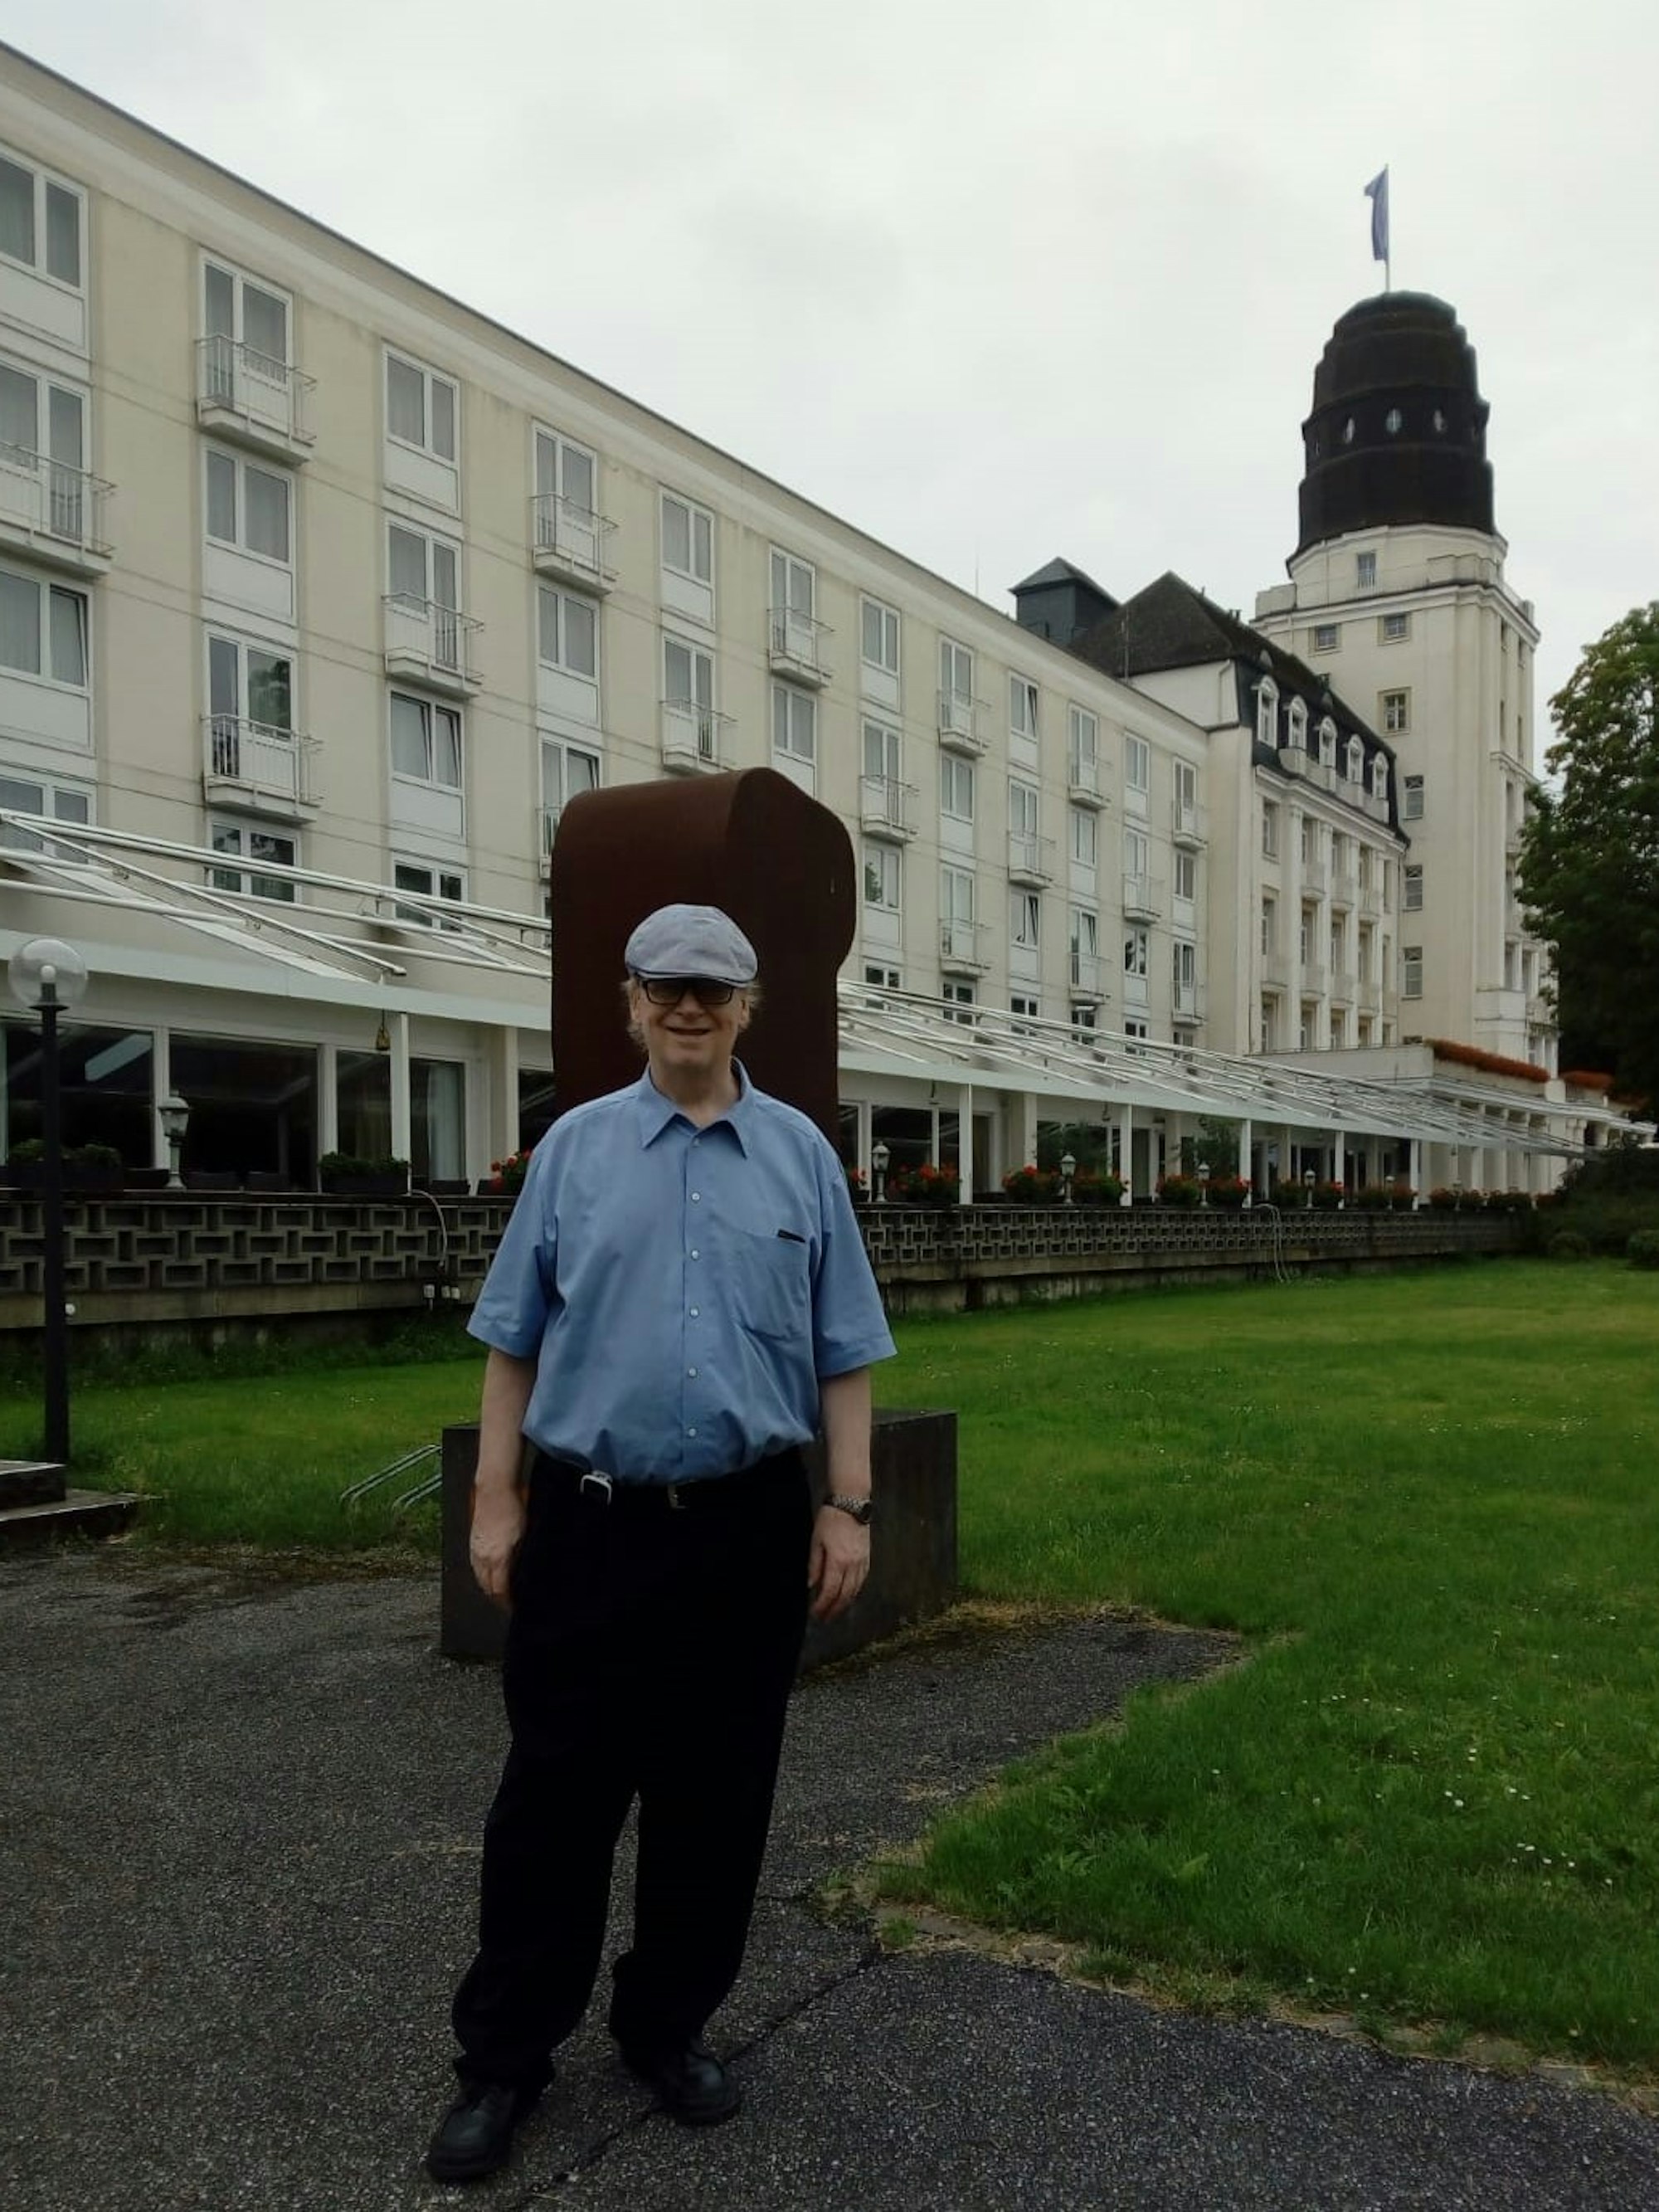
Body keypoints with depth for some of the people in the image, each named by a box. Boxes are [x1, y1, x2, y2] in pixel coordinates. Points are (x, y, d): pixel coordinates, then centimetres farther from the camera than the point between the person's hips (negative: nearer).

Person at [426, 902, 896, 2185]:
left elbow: (843, 1355, 5)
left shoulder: (802, 1155, 5)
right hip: (591, 1526, -1)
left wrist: (848, 1507, 0)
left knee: (717, 1801, 12)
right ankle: (503, 2057, 23)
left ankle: (669, 2026, 32)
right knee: (556, 1798, 6)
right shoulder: (575, 1149, 4)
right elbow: (514, 1343, 4)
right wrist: (495, 1502, 0)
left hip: (749, 1530, 1)